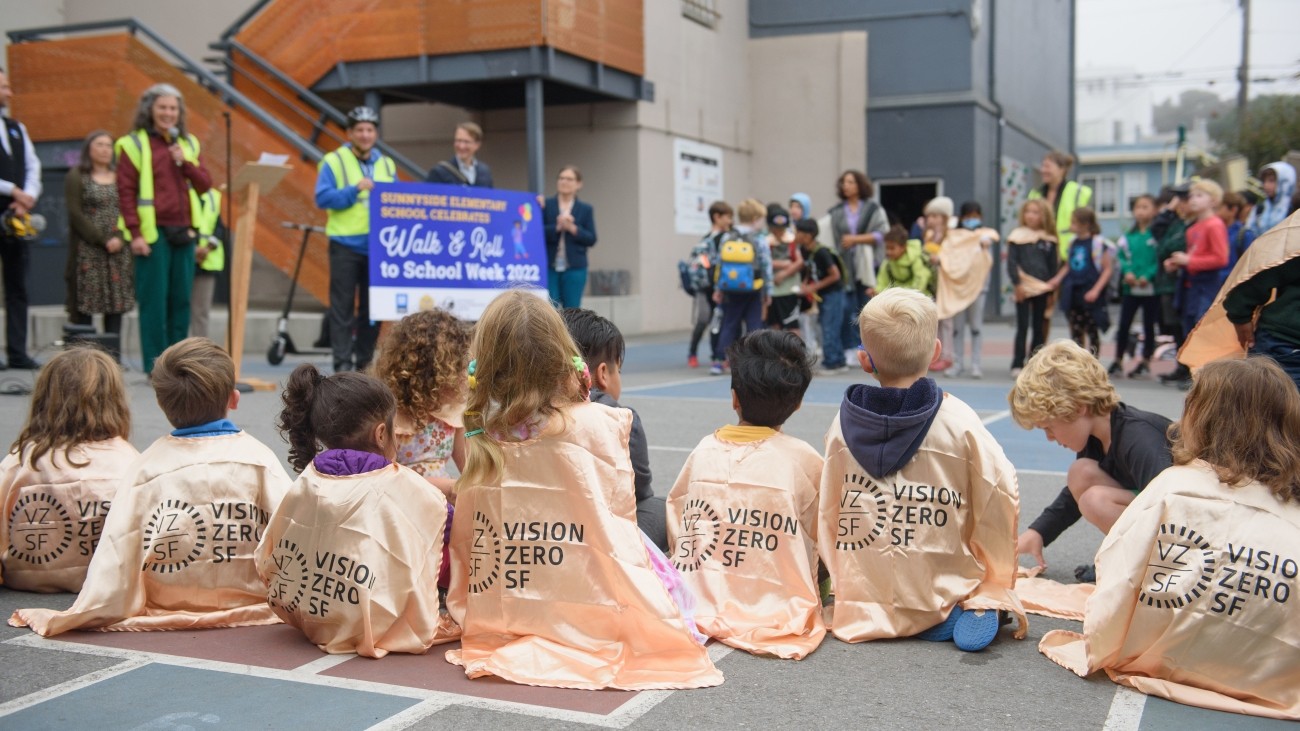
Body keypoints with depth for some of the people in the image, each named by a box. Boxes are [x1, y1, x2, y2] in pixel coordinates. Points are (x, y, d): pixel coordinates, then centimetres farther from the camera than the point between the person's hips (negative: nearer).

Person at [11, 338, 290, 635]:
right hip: (250, 607, -2)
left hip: (168, 608, 3)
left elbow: (118, 550, -9)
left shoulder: (145, 466, -5)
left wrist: (87, 613, -3)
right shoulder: (258, 457, -8)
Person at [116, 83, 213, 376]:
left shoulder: (187, 143, 15)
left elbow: (204, 185, 10)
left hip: (183, 232, 5)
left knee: (181, 299, 8)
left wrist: (185, 163, -7)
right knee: (154, 299, -4)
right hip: (153, 233, -5)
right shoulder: (133, 144, -1)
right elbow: (126, 192, -5)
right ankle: (155, 363, 2)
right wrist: (135, 234, -12)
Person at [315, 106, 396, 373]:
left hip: (378, 246, 4)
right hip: (345, 244, -4)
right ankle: (343, 363, -1)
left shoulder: (386, 164, 15)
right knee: (343, 306, -3)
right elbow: (322, 198, -8)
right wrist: (354, 190, -17)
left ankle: (365, 361, 15)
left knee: (372, 307, 6)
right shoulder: (334, 161, 1)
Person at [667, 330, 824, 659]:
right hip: (776, 606, -3)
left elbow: (675, 529, 10)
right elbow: (820, 540, 2)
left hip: (696, 603, 3)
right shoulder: (804, 459, -6)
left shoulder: (704, 450, 1)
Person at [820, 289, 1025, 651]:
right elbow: (1000, 496, -5)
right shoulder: (959, 421, -10)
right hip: (939, 590, -1)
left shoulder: (844, 424, -4)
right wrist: (996, 585, 10)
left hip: (863, 598, 1)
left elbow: (826, 511, 3)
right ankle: (979, 609, -4)